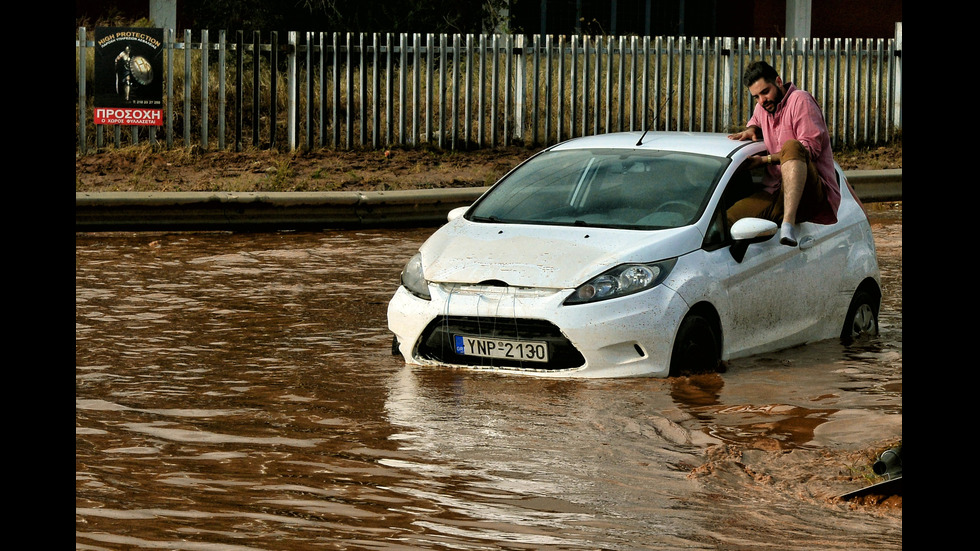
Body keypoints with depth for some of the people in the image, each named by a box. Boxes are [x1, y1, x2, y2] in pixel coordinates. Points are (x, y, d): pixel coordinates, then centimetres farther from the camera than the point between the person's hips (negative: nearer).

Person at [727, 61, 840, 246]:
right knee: (728, 218, -19)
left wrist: (765, 159, -11)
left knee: (792, 146, -37)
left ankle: (788, 224, -50)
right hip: (776, 194, 6)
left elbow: (811, 147, -13)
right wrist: (751, 130, 19)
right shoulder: (762, 108, 19)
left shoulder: (799, 100, -2)